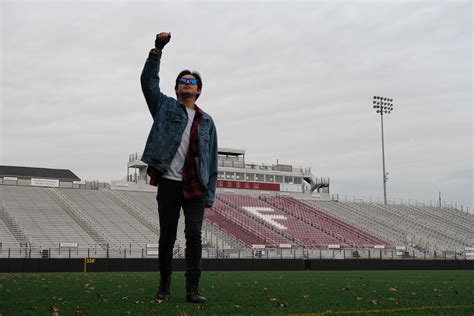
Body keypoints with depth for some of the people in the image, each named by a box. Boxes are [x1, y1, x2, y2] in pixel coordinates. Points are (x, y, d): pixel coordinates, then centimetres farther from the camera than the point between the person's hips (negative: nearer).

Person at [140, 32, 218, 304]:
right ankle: (165, 284, 19)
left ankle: (193, 289, -5)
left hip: (195, 187, 1)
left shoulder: (206, 121, 12)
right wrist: (158, 49, -13)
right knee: (167, 237, 4)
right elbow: (148, 80, -5)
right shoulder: (166, 107, 9)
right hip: (168, 183, -1)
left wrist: (209, 194, 2)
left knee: (194, 235, -8)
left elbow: (212, 161, 9)